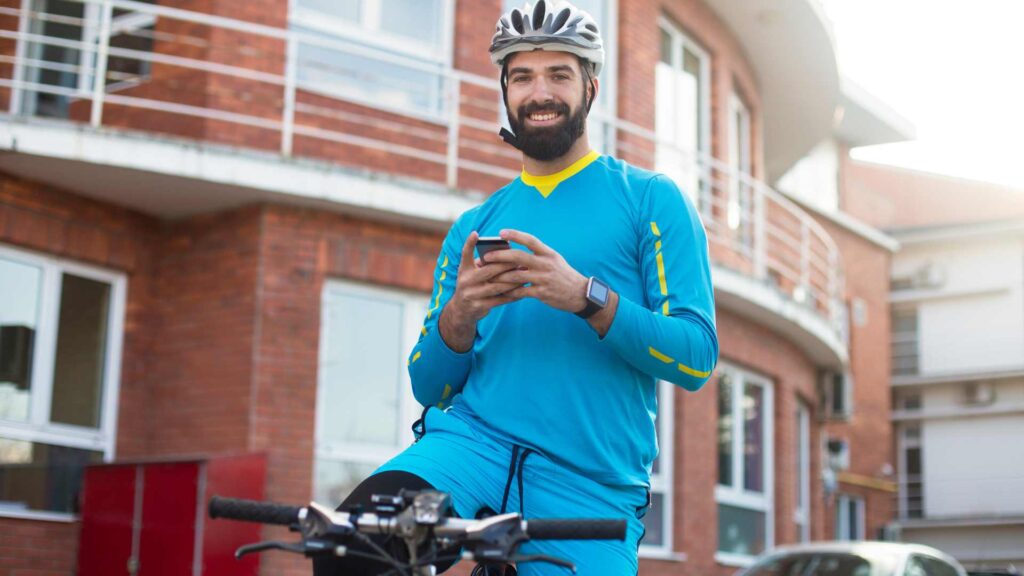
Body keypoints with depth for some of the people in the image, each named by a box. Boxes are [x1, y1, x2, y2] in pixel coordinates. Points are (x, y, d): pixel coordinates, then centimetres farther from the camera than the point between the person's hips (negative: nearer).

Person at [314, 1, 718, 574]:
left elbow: (698, 355, -2)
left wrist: (587, 298, -16)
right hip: (471, 441, 2)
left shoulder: (650, 198, 8)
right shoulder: (473, 228, 19)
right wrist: (459, 318, -6)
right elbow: (429, 388, 16)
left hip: (591, 484, -2)